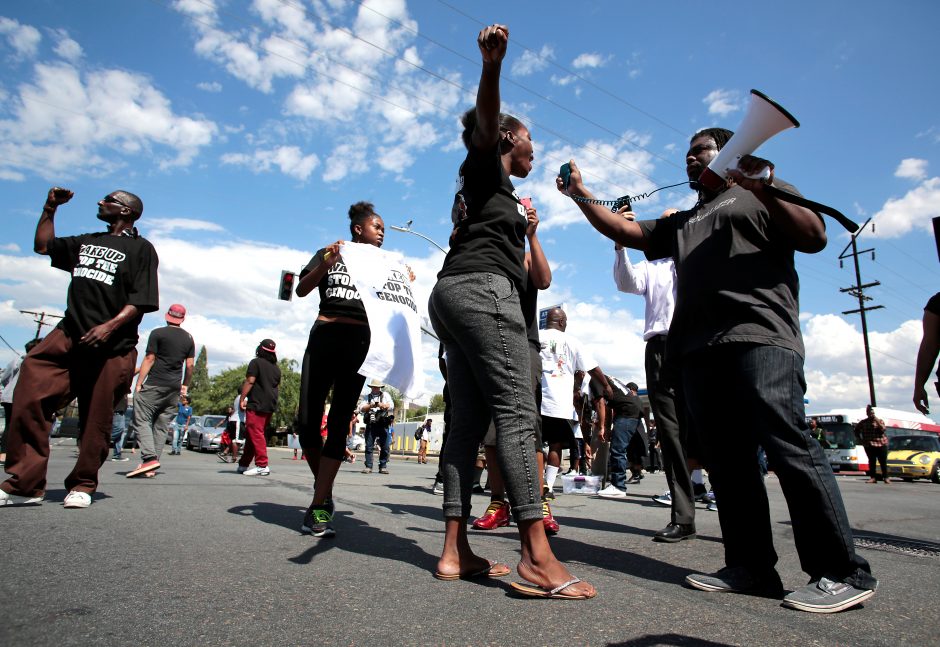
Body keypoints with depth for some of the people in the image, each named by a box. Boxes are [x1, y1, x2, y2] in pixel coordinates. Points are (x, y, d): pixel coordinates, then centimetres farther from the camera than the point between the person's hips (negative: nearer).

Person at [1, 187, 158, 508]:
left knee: (96, 420, -1)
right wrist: (50, 208, 29)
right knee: (29, 393, -11)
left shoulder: (141, 248, 2)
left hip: (112, 347, -6)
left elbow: (142, 300, -7)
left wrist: (110, 326, -20)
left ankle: (82, 486, 15)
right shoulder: (86, 242, 23)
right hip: (68, 336, 6)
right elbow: (42, 245, 37)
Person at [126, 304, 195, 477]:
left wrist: (139, 384, -5)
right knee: (162, 426, 7)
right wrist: (185, 385, 20)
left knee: (141, 420, -4)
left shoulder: (158, 333, -2)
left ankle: (149, 458, -20)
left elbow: (149, 359, -6)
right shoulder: (189, 338, 11)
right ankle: (152, 467, 5)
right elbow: (189, 365, 10)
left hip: (155, 385, -5)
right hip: (175, 388, 5)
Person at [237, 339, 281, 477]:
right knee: (251, 434, 16)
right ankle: (243, 464, 22)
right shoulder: (276, 368, 18)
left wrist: (242, 399, -9)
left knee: (255, 434, -11)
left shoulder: (256, 362, -4)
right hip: (270, 406, 8)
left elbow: (250, 381, -12)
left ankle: (262, 465, -18)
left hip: (256, 404, -8)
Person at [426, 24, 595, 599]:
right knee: (516, 411, -18)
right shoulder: (485, 164, 10)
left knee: (470, 420, 0)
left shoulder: (487, 187, 34)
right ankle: (538, 557, -22)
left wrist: (524, 226, 56)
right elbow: (484, 122, -13)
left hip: (453, 294, 10)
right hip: (483, 289, -9)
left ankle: (455, 551, -2)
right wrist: (492, 67, -30)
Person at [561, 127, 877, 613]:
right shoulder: (681, 223, 32)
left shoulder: (762, 192, 16)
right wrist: (582, 197, 20)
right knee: (725, 459, 2)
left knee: (788, 445, -14)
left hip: (758, 336, -6)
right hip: (698, 349, 6)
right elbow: (623, 231, 28)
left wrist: (762, 187, -10)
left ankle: (842, 573, -6)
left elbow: (814, 237, 2)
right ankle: (752, 567, 8)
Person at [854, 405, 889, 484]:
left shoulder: (880, 421, 5)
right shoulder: (863, 422, 7)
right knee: (872, 461, 2)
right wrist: (859, 440, 8)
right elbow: (856, 431, 17)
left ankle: (885, 477, 9)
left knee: (883, 462, 1)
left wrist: (877, 421, -16)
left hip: (881, 444, -1)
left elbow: (882, 430, -13)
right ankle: (873, 477, 6)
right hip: (869, 445, 1)